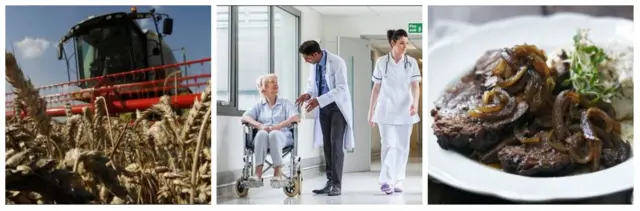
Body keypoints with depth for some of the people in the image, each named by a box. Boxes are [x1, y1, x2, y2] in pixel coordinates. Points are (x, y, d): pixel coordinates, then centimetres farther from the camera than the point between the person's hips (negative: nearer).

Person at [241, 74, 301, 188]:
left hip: (282, 136, -1)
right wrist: (259, 125, -17)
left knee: (274, 134, -37)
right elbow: (245, 117, 4)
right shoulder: (259, 105, 21)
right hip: (263, 137, 1)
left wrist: (278, 126, -17)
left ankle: (278, 174, -44)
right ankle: (258, 174, -46)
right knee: (262, 134, -36)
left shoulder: (285, 103, 18)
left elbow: (296, 117, -1)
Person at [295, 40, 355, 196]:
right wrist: (308, 94, -10)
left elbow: (341, 88, -25)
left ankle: (337, 185, -6)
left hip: (338, 107, -6)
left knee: (336, 144, -11)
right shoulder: (313, 64, -1)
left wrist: (318, 100, -32)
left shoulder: (337, 62, -21)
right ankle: (330, 182, 14)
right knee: (326, 144, 7)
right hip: (323, 107, 6)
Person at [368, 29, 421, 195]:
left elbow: (415, 86, -7)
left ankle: (397, 182, 14)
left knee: (402, 147, 5)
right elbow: (376, 88, 4)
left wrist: (415, 103, -26)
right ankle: (386, 181, -6)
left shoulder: (412, 62, 0)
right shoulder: (381, 62, -1)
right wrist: (371, 112, 4)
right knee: (388, 145, -10)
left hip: (405, 111, 2)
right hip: (386, 111, -1)